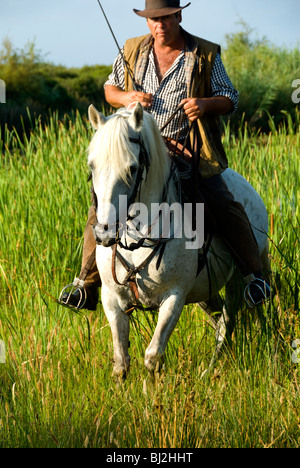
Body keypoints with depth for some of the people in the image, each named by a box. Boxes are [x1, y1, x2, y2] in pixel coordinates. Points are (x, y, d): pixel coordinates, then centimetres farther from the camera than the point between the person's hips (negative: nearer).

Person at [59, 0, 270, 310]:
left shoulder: (205, 55, 0)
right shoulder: (132, 52, 7)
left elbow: (230, 99, 3)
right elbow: (110, 89, 18)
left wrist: (205, 104, -20)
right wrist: (126, 97, -6)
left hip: (189, 150, -2)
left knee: (225, 206, -17)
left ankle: (254, 276, -1)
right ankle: (87, 287, 4)